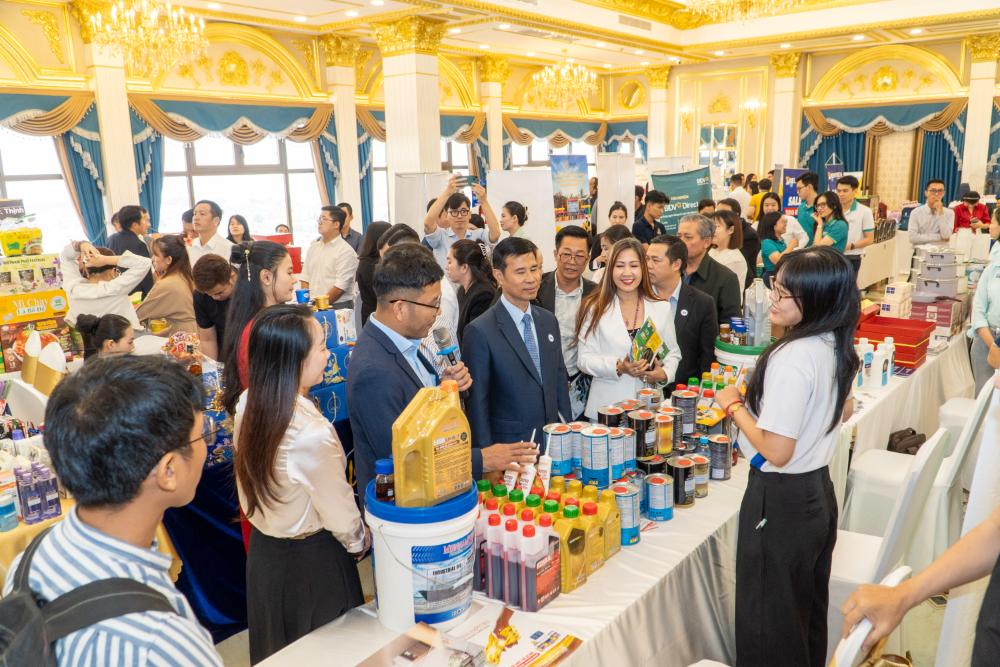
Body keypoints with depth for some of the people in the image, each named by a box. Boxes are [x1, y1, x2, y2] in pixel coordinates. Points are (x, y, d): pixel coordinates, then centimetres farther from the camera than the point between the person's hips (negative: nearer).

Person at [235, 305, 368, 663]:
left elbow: (250, 485, 2)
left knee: (279, 651, 28)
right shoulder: (312, 434, -34)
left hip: (262, 551, 7)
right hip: (311, 561, -7)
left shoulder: (247, 405, -12)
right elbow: (340, 515, -19)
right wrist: (361, 543, 1)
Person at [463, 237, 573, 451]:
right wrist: (488, 460, -12)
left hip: (553, 443, 6)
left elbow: (560, 382, 11)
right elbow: (476, 403, -12)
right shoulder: (480, 332, -15)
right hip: (508, 449, -5)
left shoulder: (549, 321, 6)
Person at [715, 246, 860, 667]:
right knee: (808, 608, 26)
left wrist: (734, 405, -14)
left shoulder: (792, 358, -27)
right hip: (819, 490, 9)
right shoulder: (836, 347, 0)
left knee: (769, 619, 9)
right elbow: (844, 411, 18)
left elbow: (777, 451, -26)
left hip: (781, 499, -9)